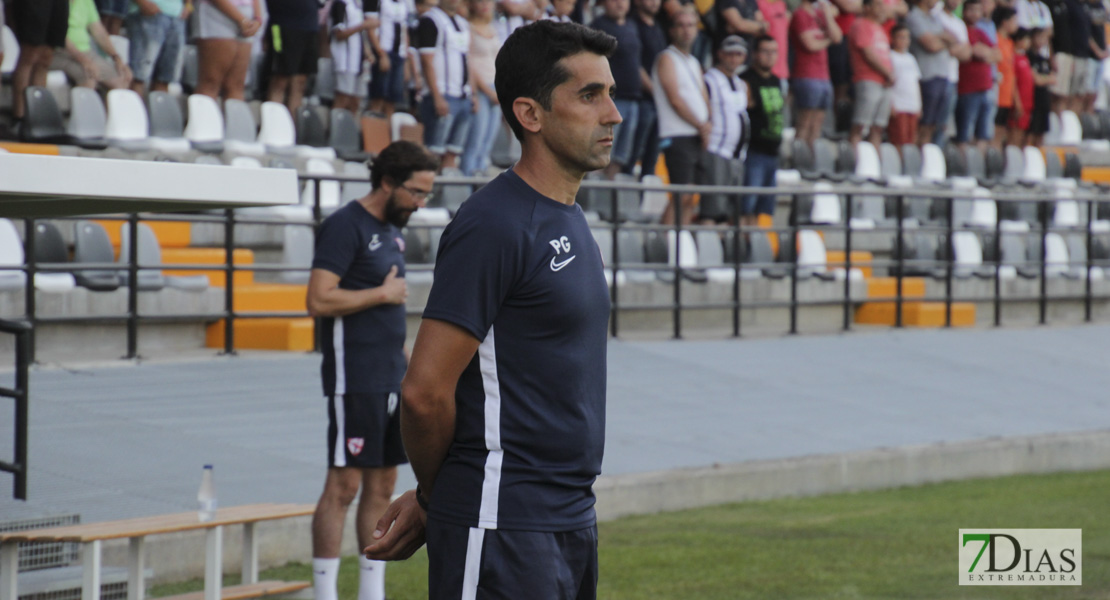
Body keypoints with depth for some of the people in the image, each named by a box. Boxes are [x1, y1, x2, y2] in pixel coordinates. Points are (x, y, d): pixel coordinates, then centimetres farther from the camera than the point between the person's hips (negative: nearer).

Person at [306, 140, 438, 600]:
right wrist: (383, 294, -13)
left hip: (391, 382, 9)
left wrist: (410, 368, 20)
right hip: (354, 383, -9)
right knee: (343, 486, -8)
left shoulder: (391, 231, 16)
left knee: (382, 487, 10)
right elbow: (319, 300, -21)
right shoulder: (345, 227, -11)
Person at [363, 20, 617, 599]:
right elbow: (425, 391, -17)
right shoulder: (493, 225, -15)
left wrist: (433, 497, 11)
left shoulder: (570, 220, 14)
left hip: (572, 523, 9)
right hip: (502, 529, -9)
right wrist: (434, 497, 0)